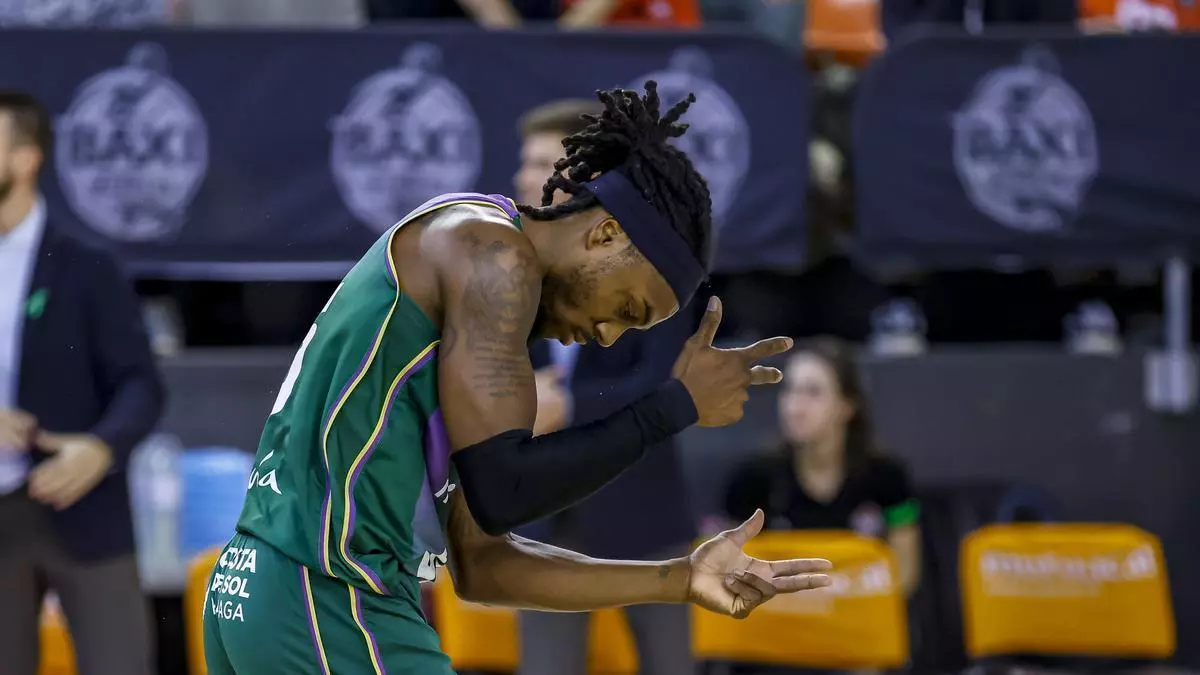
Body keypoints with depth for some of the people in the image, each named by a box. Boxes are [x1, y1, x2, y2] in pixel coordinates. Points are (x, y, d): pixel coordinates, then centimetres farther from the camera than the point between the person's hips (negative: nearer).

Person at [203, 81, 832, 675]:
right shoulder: (493, 251, -6)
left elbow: (482, 562, 21)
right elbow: (501, 491, -15)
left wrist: (680, 581, 18)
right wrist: (676, 406, -4)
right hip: (333, 604, -10)